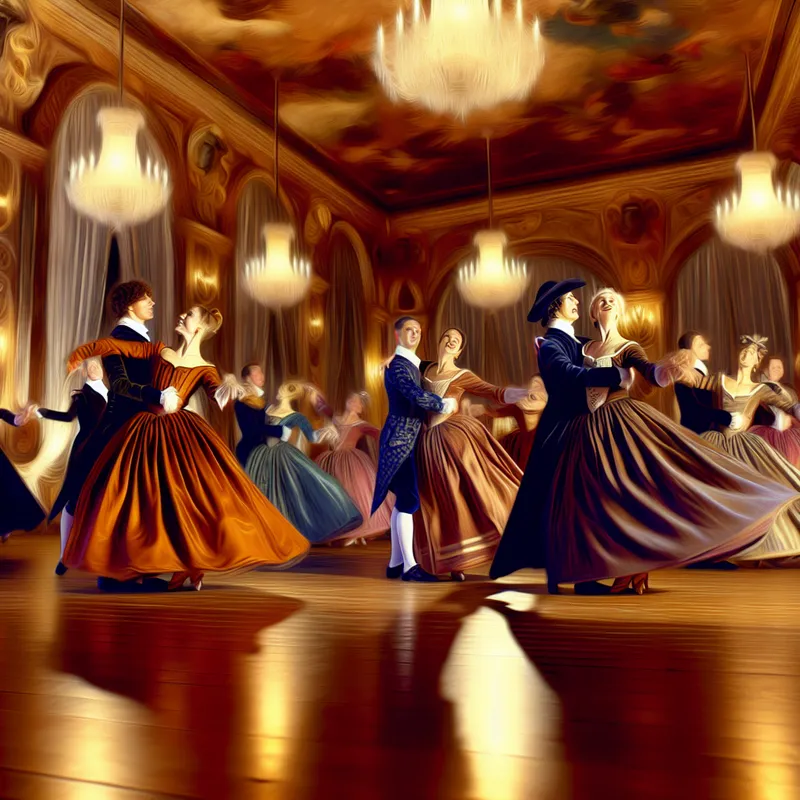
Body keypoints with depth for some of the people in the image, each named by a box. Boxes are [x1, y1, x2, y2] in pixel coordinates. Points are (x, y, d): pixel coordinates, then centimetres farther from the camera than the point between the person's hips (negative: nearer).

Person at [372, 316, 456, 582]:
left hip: (407, 439, 10)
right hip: (401, 439, -10)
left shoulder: (412, 364, 18)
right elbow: (417, 396, -26)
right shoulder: (398, 365, -13)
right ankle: (410, 566, -5)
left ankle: (395, 563, 18)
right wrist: (446, 405, -12)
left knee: (403, 500, 12)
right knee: (408, 501, -9)